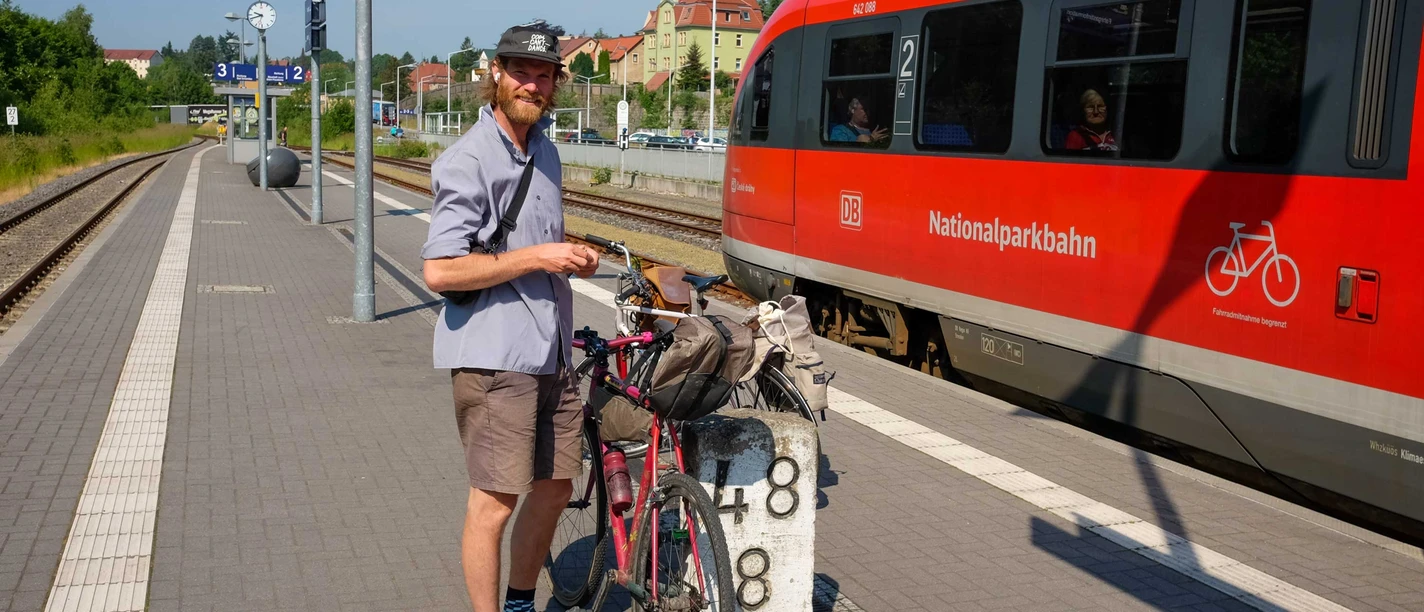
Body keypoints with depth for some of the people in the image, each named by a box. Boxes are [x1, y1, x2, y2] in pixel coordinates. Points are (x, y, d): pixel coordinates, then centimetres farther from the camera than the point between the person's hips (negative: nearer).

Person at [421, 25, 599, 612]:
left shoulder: (544, 151, 15)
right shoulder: (468, 160, -12)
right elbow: (440, 271, -19)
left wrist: (572, 256, 8)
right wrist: (536, 258, -18)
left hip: (551, 350, 9)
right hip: (493, 355, -8)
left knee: (555, 487, 16)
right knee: (495, 502, -4)